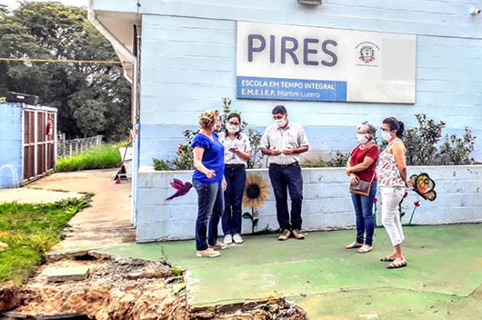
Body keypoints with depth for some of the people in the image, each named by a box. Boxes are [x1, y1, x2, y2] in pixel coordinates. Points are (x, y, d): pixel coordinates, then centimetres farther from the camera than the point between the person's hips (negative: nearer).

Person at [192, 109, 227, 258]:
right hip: (206, 181, -10)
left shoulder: (214, 136, 12)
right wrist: (206, 171, -39)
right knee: (204, 215, -1)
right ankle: (202, 248, 9)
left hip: (216, 179, 10)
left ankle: (213, 241, 34)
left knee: (218, 211, 19)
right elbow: (197, 162, -19)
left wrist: (222, 177, 25)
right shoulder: (200, 139, -14)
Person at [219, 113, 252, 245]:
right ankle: (227, 233, 7)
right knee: (226, 203, -2)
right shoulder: (220, 137, 7)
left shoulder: (244, 138, 13)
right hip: (224, 170, -1)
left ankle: (236, 232, 10)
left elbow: (248, 156, 10)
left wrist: (238, 151, -8)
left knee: (237, 203, 2)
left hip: (239, 171, 2)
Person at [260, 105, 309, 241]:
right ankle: (285, 228, 15)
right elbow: (263, 148, 11)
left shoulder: (297, 128, 5)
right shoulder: (269, 130, 9)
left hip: (293, 167, -2)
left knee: (297, 196, -7)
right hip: (275, 168, 2)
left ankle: (296, 227, 9)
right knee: (280, 199, 5)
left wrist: (293, 150, -12)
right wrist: (271, 152, -11)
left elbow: (305, 147, 6)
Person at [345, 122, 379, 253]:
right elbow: (349, 162, 9)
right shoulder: (357, 147, 15)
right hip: (356, 183, 8)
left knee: (367, 214, -2)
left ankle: (368, 243, 7)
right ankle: (359, 240, 23)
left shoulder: (373, 148, -8)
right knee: (359, 214, 13)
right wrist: (351, 174, -10)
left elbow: (364, 165, -17)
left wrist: (349, 170, -4)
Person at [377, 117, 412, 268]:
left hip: (393, 187, -10)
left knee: (387, 219, -8)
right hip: (388, 187, 10)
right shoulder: (392, 144, 16)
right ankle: (396, 252, 23)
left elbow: (402, 167, -20)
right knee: (394, 219, 14)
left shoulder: (396, 144, -13)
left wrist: (405, 181, -4)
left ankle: (400, 257, -2)